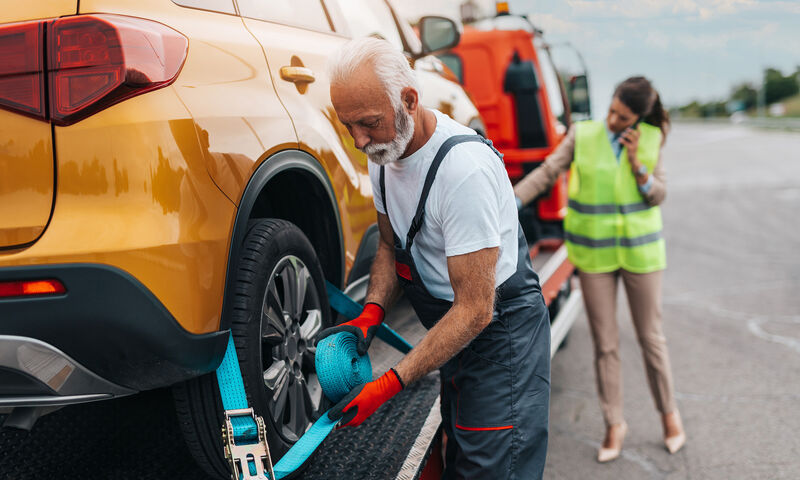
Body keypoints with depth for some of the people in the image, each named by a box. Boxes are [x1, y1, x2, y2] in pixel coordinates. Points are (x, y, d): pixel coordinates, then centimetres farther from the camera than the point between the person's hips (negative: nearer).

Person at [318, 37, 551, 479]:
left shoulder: (465, 168, -31)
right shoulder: (384, 150, -3)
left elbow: (475, 310, -29)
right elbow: (391, 244, 10)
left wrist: (388, 385, -28)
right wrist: (370, 316, -8)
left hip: (503, 331, -8)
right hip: (453, 328, 8)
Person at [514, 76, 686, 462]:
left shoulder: (649, 140, -2)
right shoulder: (582, 135, -5)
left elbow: (657, 196, -2)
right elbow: (545, 173, -9)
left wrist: (637, 163, -18)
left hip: (639, 249, 0)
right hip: (594, 253, 0)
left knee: (650, 336, 11)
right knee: (604, 344, 6)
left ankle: (668, 411, 33)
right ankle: (614, 424, 22)